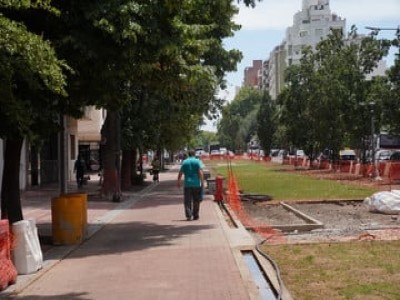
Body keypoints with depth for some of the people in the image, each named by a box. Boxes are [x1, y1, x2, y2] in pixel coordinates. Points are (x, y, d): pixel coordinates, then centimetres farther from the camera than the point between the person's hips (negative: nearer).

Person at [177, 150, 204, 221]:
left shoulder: (184, 162, 6)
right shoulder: (197, 161, 0)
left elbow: (180, 174, 5)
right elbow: (200, 173, -10)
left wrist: (179, 182, 16)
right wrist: (202, 182, -8)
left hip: (187, 184, 1)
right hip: (196, 184, -1)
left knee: (187, 201, 1)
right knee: (196, 201, 10)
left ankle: (188, 216, -11)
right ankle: (195, 216, 13)